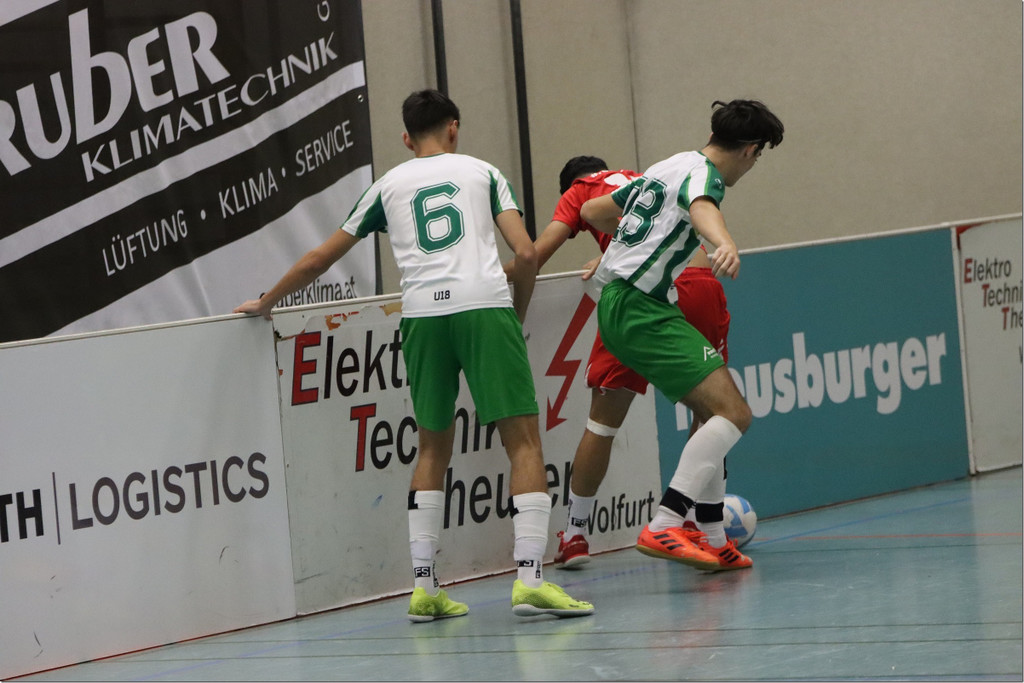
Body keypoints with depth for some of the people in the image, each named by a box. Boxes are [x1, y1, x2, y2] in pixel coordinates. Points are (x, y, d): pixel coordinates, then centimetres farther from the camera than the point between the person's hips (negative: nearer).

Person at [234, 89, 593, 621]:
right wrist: (517, 316, 21)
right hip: (485, 304, -2)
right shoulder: (481, 171, 17)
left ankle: (424, 587, 10)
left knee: (433, 448, 16)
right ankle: (529, 579, -13)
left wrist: (265, 303, 40)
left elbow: (321, 258, 26)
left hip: (422, 313, 2)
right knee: (523, 440, 0)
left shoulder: (389, 185, 21)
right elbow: (525, 253, 6)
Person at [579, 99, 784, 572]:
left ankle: (709, 537, 21)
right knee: (733, 413, -18)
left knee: (713, 411, 19)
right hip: (639, 307, -10)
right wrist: (725, 244, -57)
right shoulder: (702, 174, -8)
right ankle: (663, 529, -28)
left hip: (616, 302, 10)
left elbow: (592, 211, 30)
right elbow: (701, 208, -35)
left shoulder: (666, 167, 20)